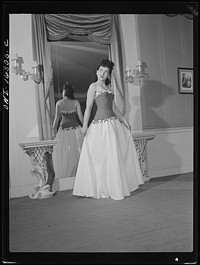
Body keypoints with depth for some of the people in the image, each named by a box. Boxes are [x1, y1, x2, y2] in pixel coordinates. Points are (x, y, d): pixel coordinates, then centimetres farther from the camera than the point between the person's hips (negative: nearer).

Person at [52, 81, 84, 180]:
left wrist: (54, 130, 4)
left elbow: (57, 118, -7)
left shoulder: (59, 103, -4)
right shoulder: (76, 102, -2)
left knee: (63, 155, 10)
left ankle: (64, 176, 18)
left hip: (64, 130, -1)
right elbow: (81, 117, -6)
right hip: (76, 130, 1)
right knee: (76, 153, 11)